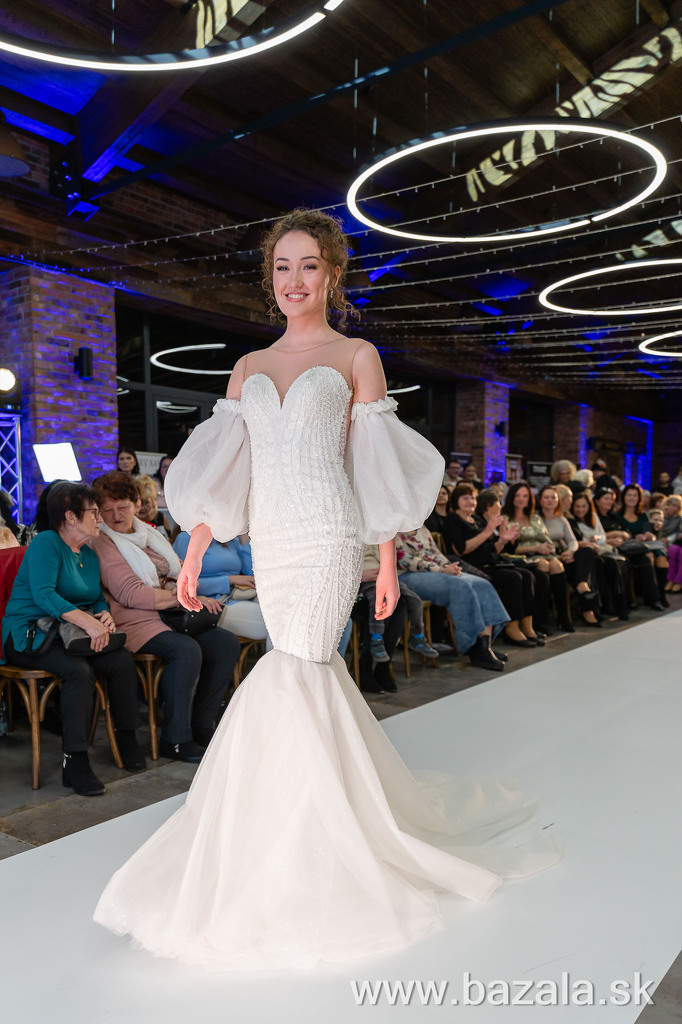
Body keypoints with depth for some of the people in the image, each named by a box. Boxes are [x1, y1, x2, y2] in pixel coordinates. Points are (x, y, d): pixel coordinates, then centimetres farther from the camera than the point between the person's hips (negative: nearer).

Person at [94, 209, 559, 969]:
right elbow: (217, 471, 10)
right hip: (268, 543, 5)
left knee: (289, 682, -8)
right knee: (314, 673, 12)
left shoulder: (357, 356, 4)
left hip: (327, 539, -4)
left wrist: (388, 560, -2)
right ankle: (339, 813, 33)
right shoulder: (248, 367, 14)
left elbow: (379, 470, 0)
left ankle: (296, 864, 8)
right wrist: (192, 554, 5)